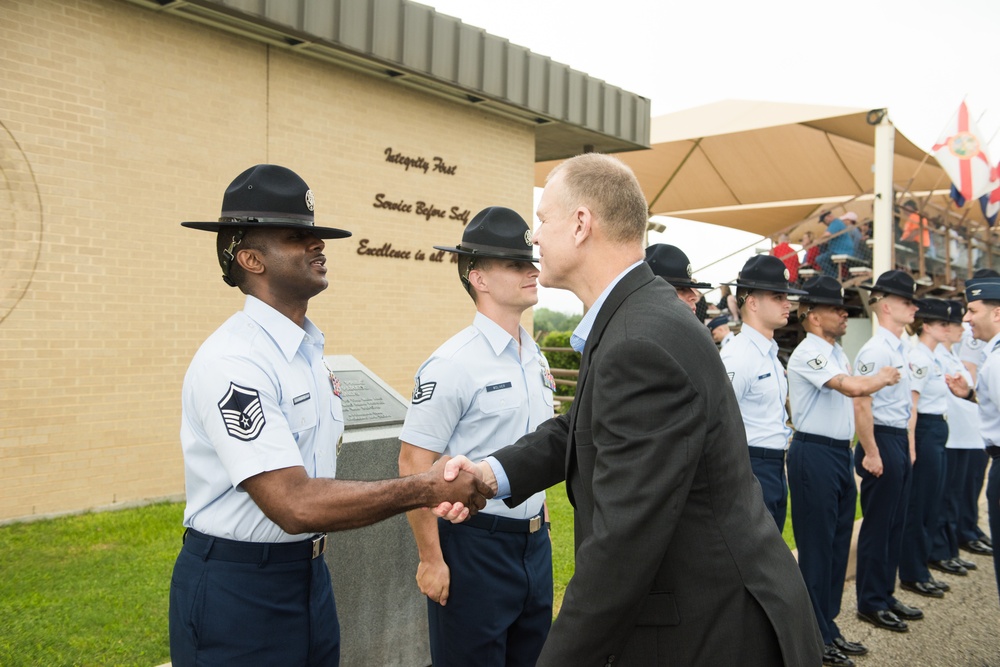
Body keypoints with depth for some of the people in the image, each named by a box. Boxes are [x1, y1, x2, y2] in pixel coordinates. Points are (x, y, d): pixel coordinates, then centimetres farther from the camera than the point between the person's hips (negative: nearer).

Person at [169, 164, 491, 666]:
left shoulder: (309, 351, 6)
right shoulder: (233, 362, -22)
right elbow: (296, 505, -28)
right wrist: (426, 489, -23)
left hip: (309, 576, 7)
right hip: (236, 589, -7)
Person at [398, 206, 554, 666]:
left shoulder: (535, 357, 5)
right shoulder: (454, 364, -18)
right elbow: (414, 465, -16)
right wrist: (431, 560, -14)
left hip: (534, 539, 7)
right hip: (475, 546, -7)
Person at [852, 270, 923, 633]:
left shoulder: (901, 348, 13)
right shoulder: (876, 350, -16)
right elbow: (862, 404, -20)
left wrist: (908, 444, 18)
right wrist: (871, 453, -20)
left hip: (901, 440, 9)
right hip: (882, 440, -9)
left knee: (895, 522, 15)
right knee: (878, 524, 0)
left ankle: (885, 594, 27)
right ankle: (870, 603, 13)